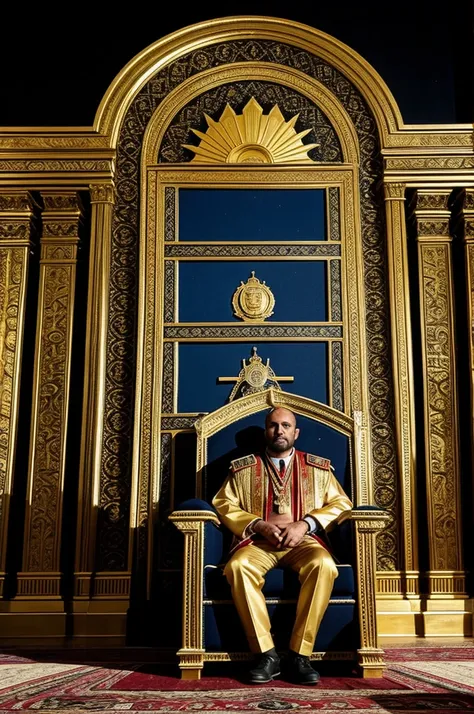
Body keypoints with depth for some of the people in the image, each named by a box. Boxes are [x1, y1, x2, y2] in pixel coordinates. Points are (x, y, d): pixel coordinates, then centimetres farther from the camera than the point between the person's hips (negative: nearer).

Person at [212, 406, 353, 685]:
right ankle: (266, 654, -25)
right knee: (238, 566, -34)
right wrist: (260, 525, -10)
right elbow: (224, 504, 6)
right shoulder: (243, 467, 14)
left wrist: (305, 524, -10)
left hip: (303, 541, 0)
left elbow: (341, 503, 7)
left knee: (324, 564, -35)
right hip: (258, 541, 0)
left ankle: (300, 654, -25)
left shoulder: (318, 467, 15)